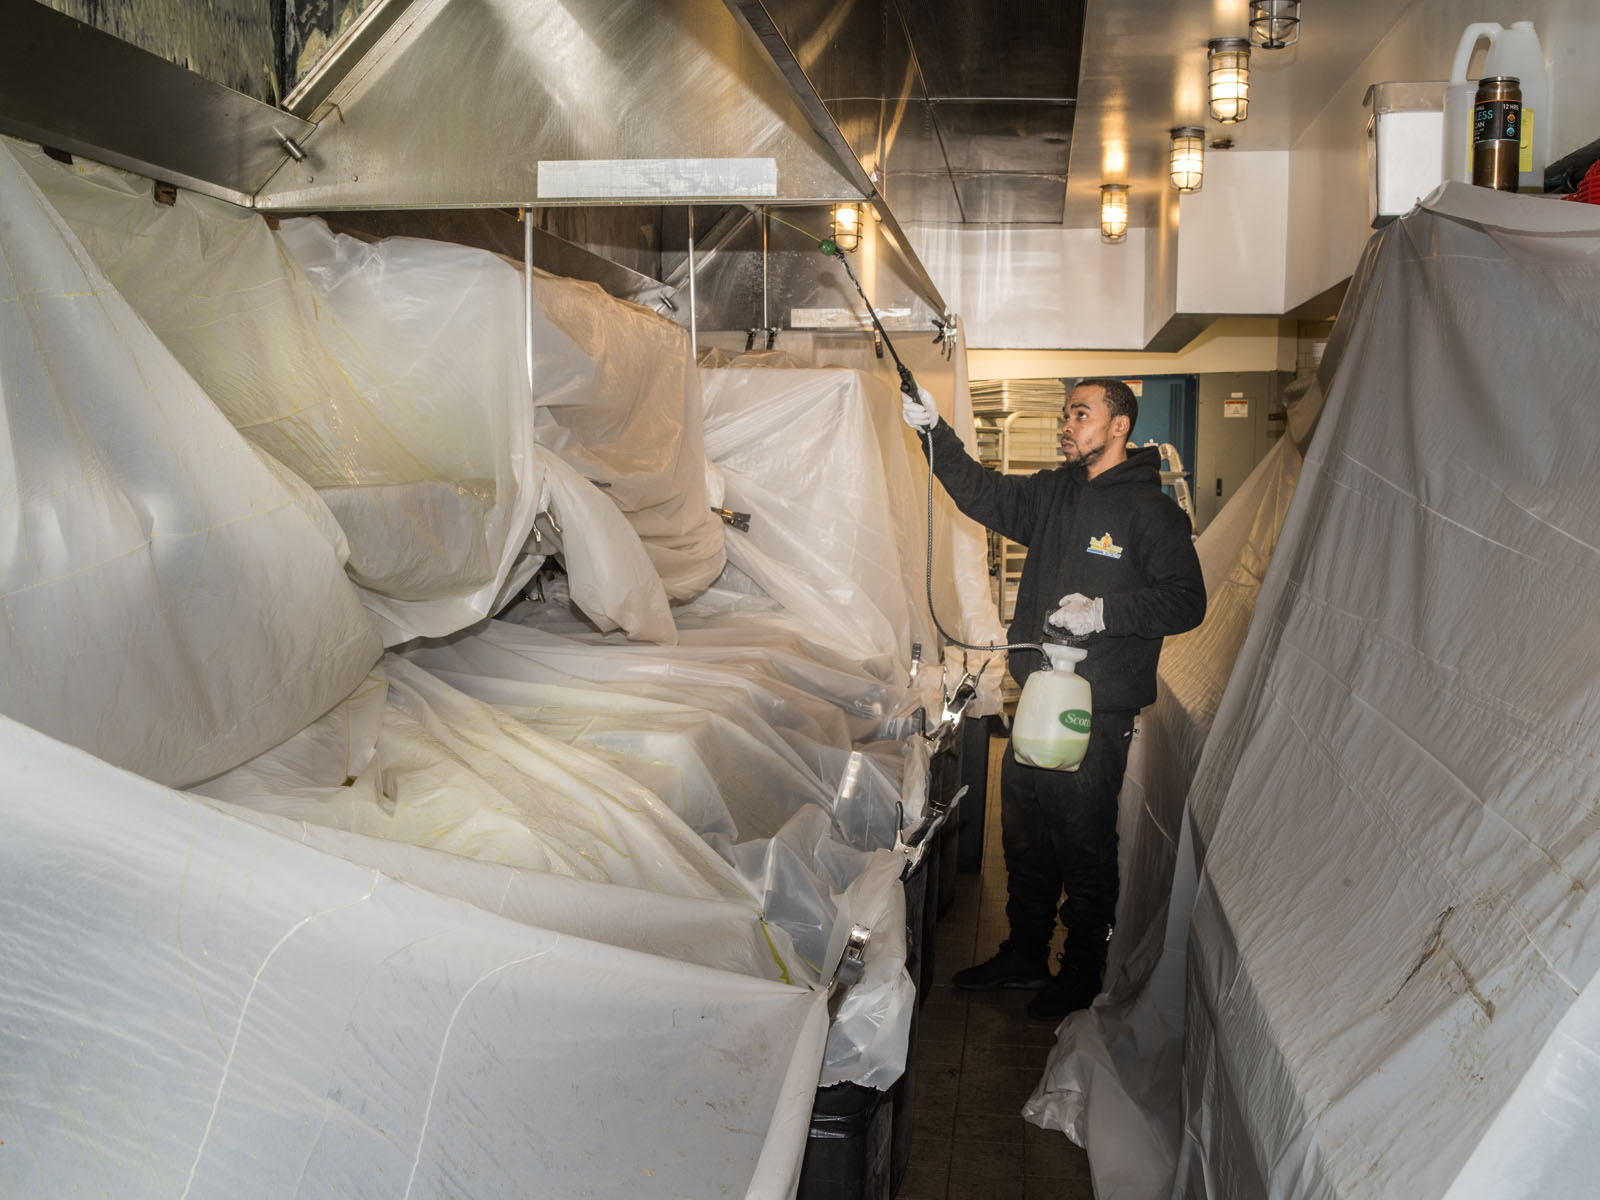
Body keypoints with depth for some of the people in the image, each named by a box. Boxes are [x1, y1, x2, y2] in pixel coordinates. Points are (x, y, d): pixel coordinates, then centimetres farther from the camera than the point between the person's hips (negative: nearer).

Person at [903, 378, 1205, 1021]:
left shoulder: (1150, 509, -9)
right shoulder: (1055, 494, 11)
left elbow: (1186, 600, -12)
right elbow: (985, 494, 8)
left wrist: (1104, 611, -23)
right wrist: (936, 435, -5)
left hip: (1099, 709, -7)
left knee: (1085, 846, 3)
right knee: (1024, 835, 16)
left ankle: (1082, 976, 20)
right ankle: (1024, 956, 33)